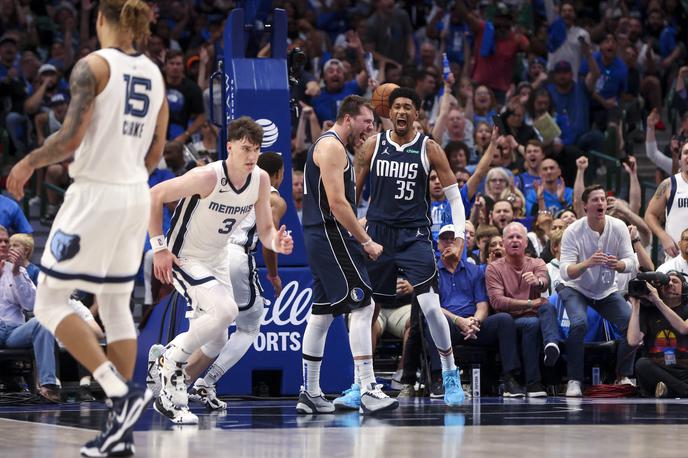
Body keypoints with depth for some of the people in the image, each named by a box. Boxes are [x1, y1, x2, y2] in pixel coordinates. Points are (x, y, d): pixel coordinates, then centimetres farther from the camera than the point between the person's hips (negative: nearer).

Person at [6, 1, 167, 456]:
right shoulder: (154, 73, 10)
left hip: (95, 193, -7)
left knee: (50, 303, -1)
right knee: (117, 306, 12)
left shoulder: (93, 66, -11)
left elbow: (72, 137, -18)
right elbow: (155, 153, 14)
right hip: (137, 196, 7)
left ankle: (121, 391, -14)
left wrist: (29, 163, -3)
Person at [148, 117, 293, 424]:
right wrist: (159, 247, -19)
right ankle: (173, 361, -10)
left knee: (215, 343, 12)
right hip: (184, 258, -8)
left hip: (217, 260, 8)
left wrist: (276, 243, -25)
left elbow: (265, 230, -1)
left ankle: (168, 395, 30)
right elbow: (155, 195, -19)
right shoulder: (208, 177, -27)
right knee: (225, 309, -30)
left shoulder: (261, 180, -8)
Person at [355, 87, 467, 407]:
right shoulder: (373, 146, 3)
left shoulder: (429, 149, -1)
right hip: (377, 233, 2)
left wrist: (459, 235, -10)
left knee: (430, 306, -14)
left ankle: (449, 373, 2)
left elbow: (454, 196, 2)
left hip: (414, 236, -2)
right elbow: (353, 192, 10)